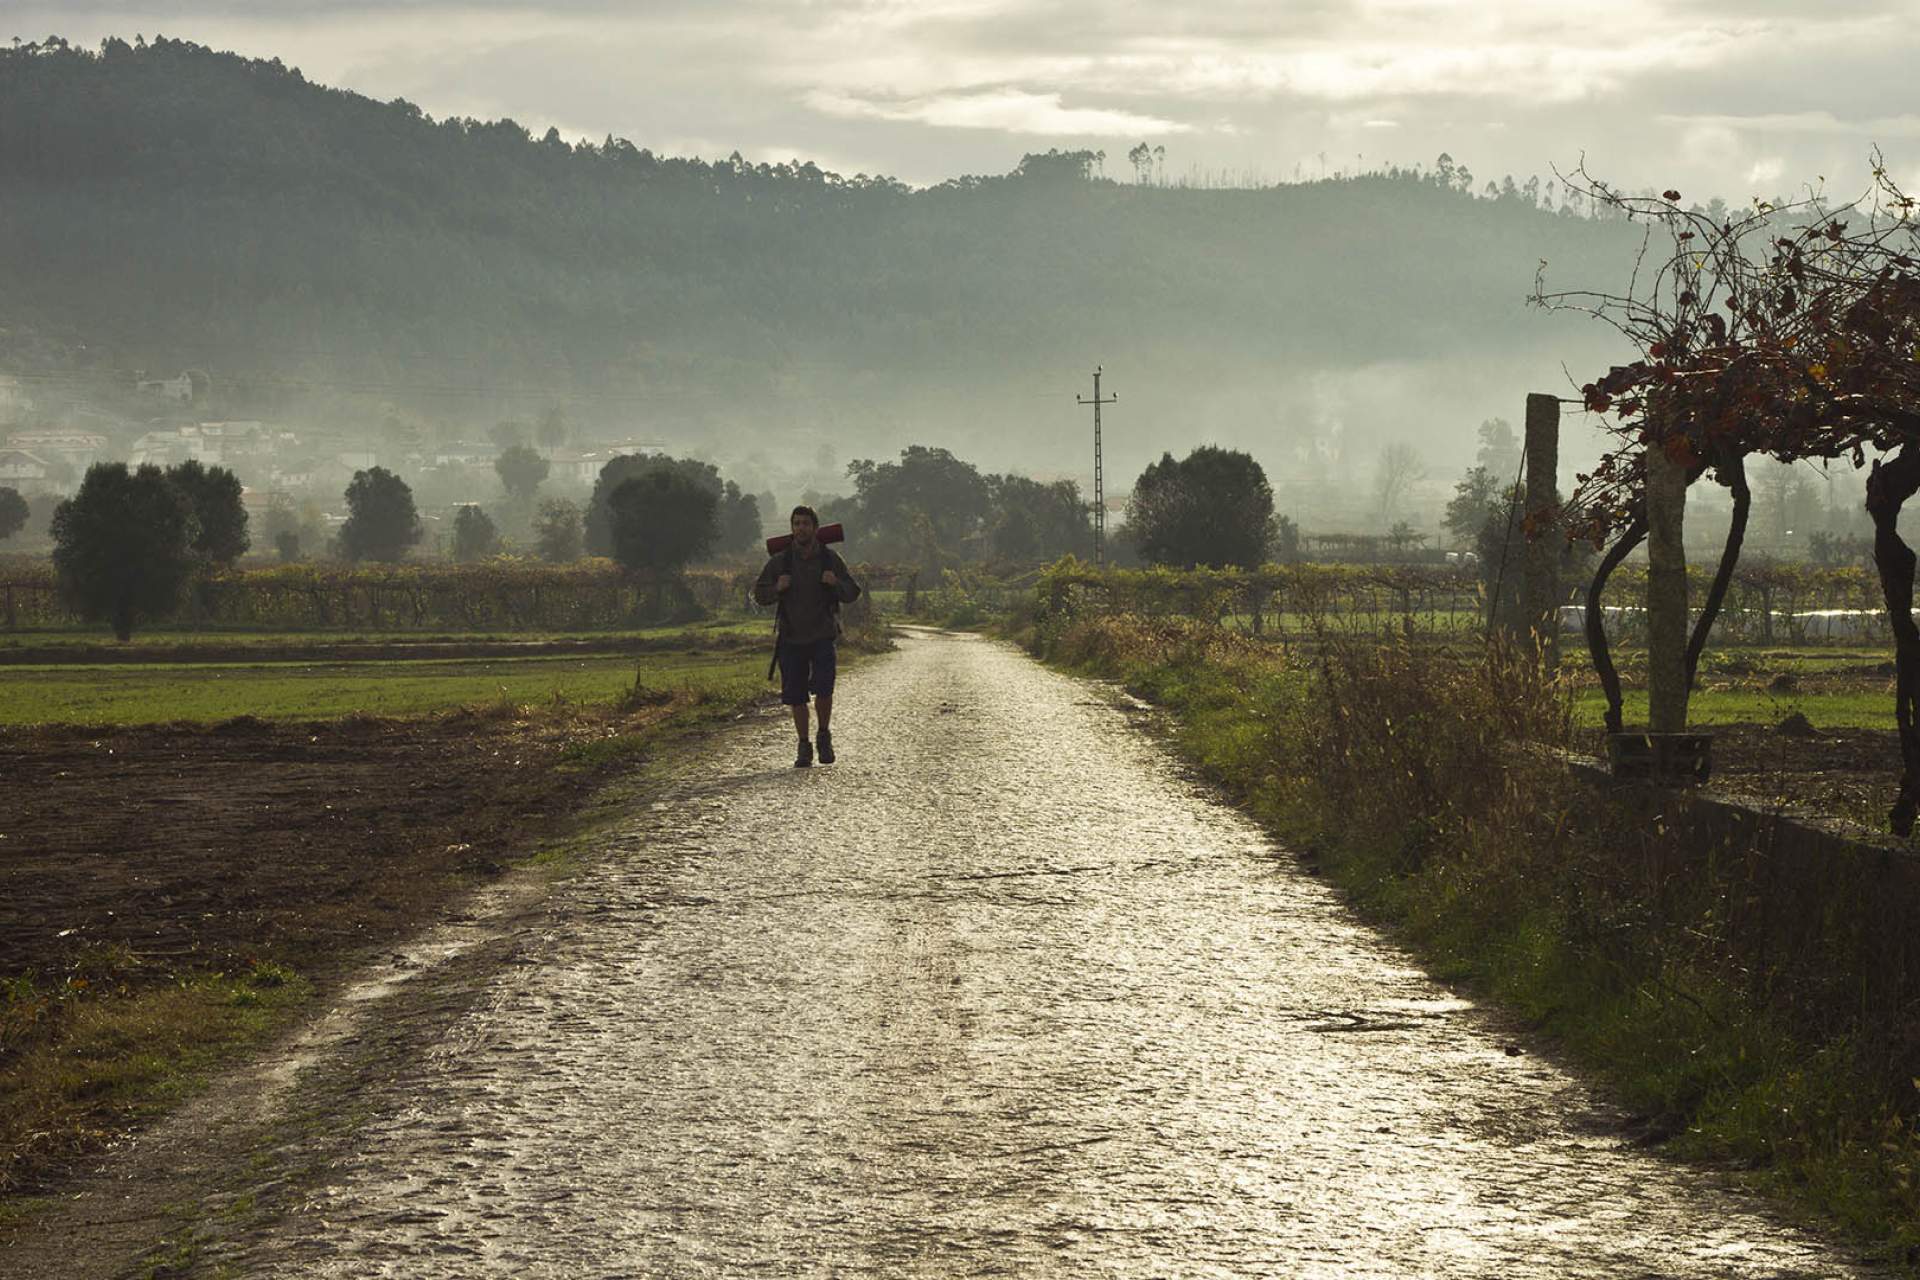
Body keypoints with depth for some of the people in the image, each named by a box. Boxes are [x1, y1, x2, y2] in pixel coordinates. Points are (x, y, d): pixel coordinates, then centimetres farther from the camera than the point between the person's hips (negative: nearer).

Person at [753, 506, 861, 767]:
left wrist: (836, 583, -17)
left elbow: (852, 594, 4)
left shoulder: (831, 560, 0)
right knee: (796, 696, 3)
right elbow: (760, 595, 4)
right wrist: (777, 588, -17)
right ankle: (804, 748, 17)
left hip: (822, 637, -1)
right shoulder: (780, 562, -1)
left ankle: (824, 735, 8)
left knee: (823, 688, -16)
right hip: (791, 638, 1)